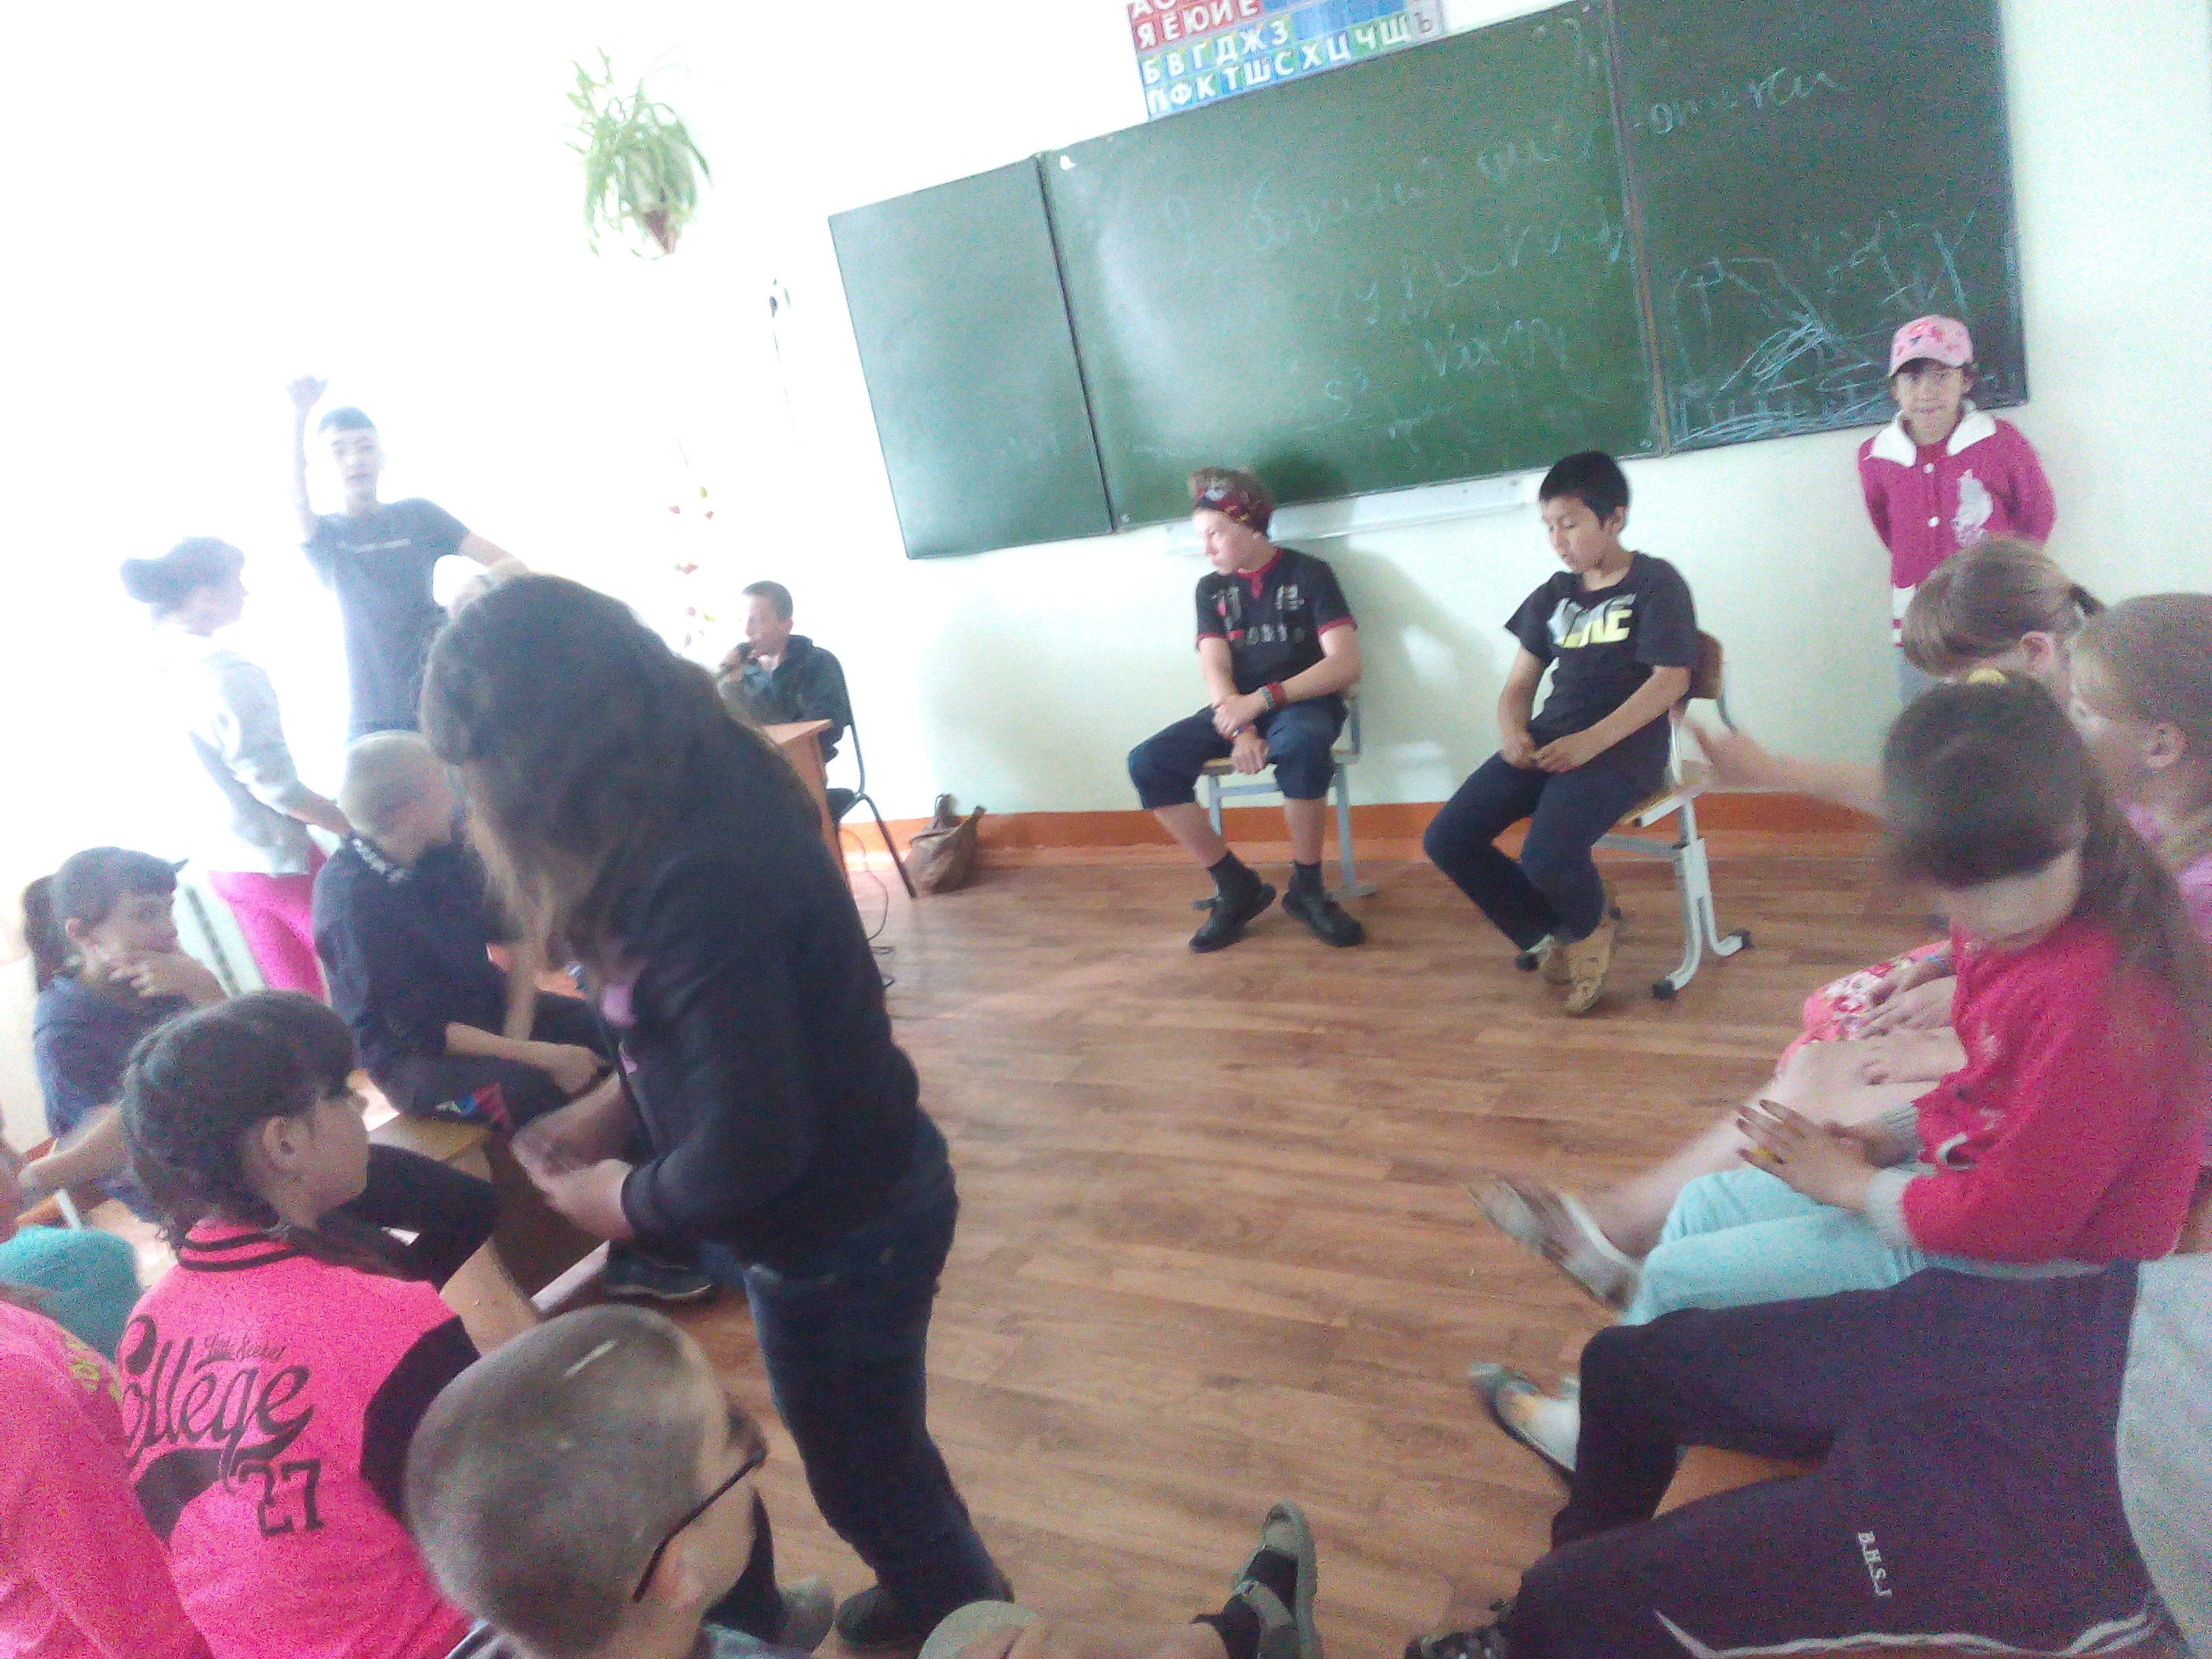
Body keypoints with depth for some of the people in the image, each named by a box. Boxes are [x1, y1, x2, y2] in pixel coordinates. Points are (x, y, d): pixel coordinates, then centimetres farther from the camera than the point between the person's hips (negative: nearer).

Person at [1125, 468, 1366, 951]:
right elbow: (1215, 673, -3)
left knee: (1301, 743, -42)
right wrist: (1239, 730, -24)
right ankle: (1236, 886, -11)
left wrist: (1262, 700, -26)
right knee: (1148, 763, -20)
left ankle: (1306, 888, -22)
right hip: (1237, 710, 5)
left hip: (1303, 703, -4)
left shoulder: (1308, 573, -4)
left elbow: (1346, 664, -15)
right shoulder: (1210, 589, 9)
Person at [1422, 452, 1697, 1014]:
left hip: (1624, 744, -6)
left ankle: (1589, 927, 6)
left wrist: (1590, 742, -22)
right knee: (1445, 839, -12)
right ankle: (1552, 936, 6)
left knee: (1547, 855, -32)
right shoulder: (1554, 595, 17)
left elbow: (1670, 680, -12)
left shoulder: (1655, 583, -1)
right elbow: (1519, 684, 15)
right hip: (1549, 738, 7)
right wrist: (1513, 733, -9)